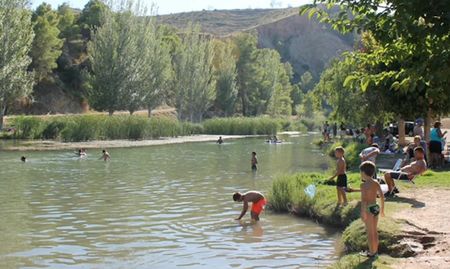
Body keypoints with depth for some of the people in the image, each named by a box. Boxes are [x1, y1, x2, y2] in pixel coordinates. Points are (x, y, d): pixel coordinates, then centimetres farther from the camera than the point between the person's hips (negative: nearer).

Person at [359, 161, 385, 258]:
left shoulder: (364, 185, -15)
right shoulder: (376, 183, 5)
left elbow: (364, 200, -21)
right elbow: (382, 196, 9)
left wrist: (363, 212, -21)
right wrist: (382, 209, 18)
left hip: (369, 209, -7)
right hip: (376, 207, 7)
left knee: (370, 232, 3)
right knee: (374, 231, 18)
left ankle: (371, 252, 9)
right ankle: (375, 250, 27)